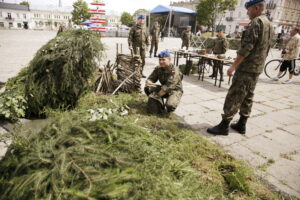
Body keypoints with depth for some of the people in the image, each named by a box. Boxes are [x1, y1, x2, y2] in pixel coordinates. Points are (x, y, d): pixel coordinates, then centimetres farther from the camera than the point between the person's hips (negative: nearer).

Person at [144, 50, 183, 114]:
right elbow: (151, 78, 0)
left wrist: (157, 96, -27)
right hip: (163, 89, 6)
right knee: (147, 88, -14)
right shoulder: (158, 69, -3)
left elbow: (168, 87, -30)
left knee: (170, 105, -36)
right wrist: (149, 83, -27)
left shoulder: (174, 71, -23)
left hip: (175, 90, -6)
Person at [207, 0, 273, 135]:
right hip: (257, 68, 10)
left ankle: (224, 126, -2)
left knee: (233, 97, -7)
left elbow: (246, 47, -21)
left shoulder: (256, 22, -13)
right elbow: (266, 49, 19)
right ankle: (241, 125, 20)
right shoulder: (269, 24, 16)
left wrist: (233, 66, -19)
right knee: (247, 97, 13)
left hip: (246, 68, -10)